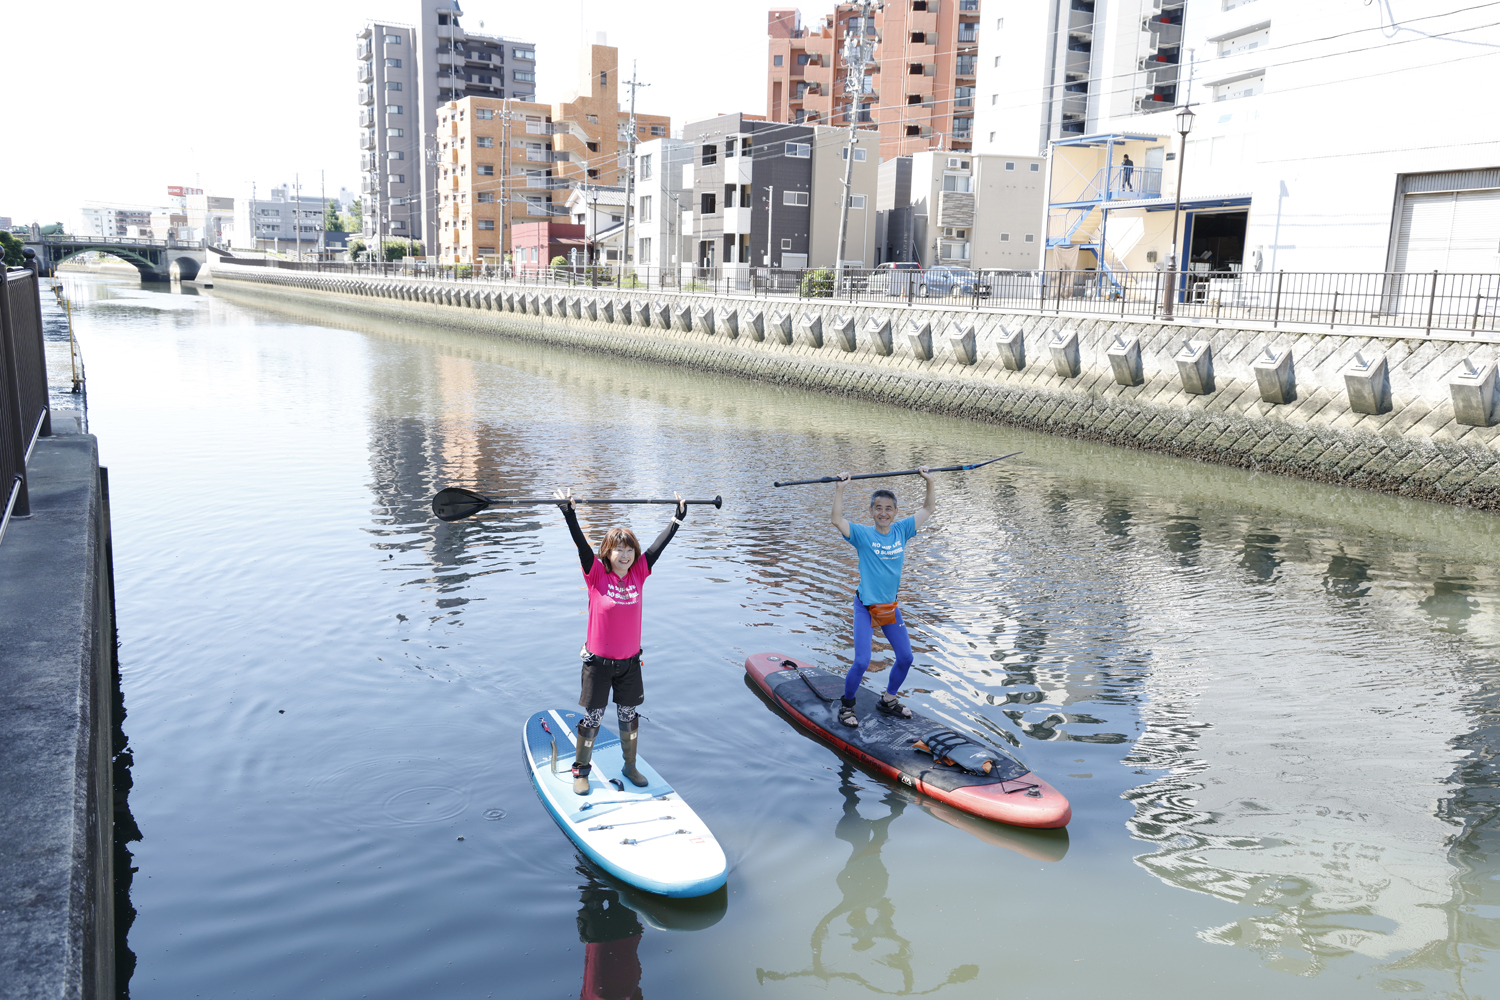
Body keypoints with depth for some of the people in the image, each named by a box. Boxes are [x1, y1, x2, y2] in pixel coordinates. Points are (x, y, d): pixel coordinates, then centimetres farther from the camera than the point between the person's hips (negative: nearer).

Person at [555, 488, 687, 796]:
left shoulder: (638, 574, -1)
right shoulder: (597, 575, -11)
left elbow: (658, 545, 1)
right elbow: (581, 544, -21)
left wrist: (678, 517, 2)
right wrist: (569, 513, -32)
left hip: (630, 660, 4)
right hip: (598, 661, -3)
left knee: (629, 716, 15)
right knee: (593, 717, 7)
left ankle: (630, 766, 33)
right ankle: (581, 770, 24)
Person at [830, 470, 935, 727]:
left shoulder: (901, 531, -1)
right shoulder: (863, 535, -12)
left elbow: (928, 509, 5)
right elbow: (837, 520, -28)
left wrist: (929, 481, -4)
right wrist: (840, 488, -34)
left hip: (890, 607, 5)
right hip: (865, 607, -5)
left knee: (905, 657, 9)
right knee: (862, 662, -12)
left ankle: (888, 699, 32)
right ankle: (847, 707, 10)